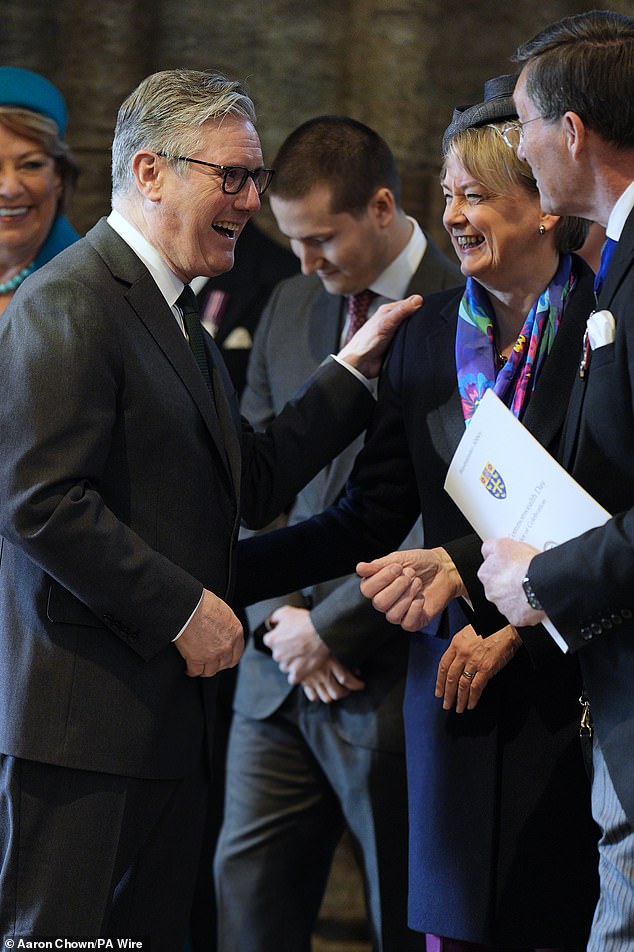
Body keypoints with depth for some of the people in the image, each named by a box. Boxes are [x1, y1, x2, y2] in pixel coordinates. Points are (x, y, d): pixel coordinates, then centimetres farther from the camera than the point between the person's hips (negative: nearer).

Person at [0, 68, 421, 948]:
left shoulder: (175, 314, 20)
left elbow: (253, 485, 19)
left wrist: (353, 370, 14)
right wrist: (184, 609, -17)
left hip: (168, 709, 10)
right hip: (78, 716, -10)